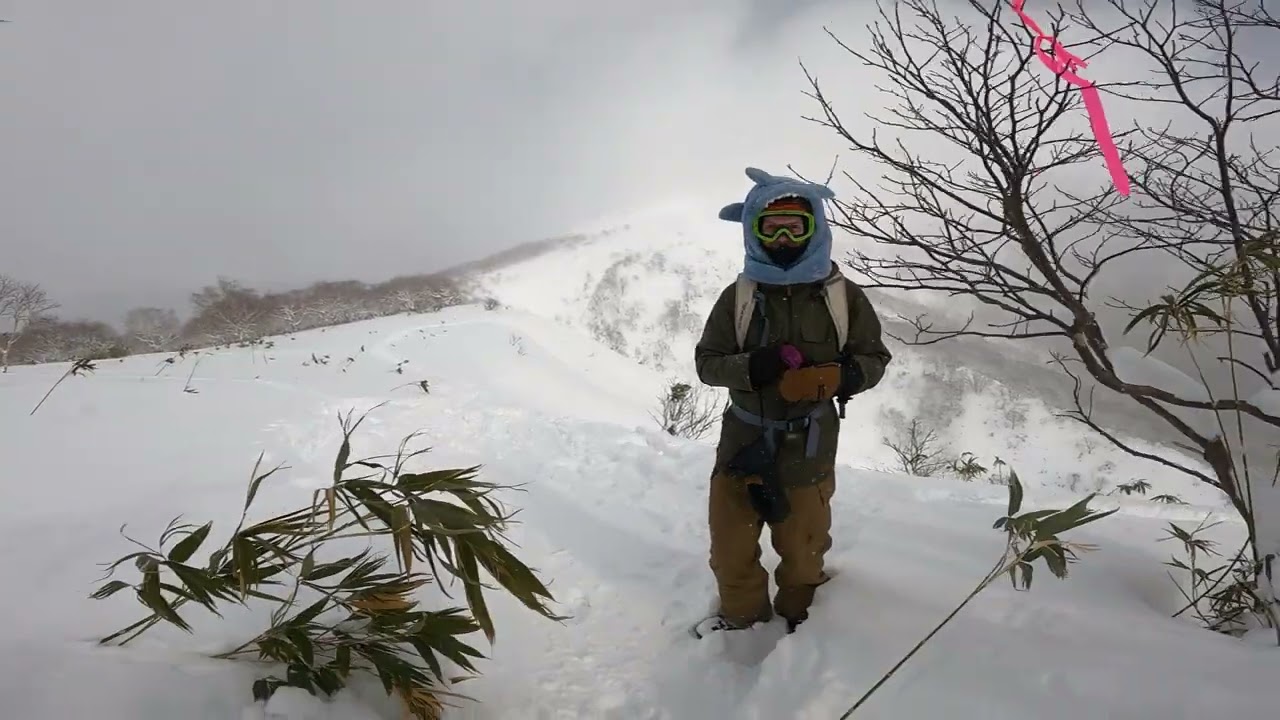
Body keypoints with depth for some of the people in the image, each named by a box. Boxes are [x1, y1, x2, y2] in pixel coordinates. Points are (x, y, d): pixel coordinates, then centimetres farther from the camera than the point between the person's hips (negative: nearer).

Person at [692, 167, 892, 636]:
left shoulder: (843, 296, -4)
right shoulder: (738, 296, -4)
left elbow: (875, 357, 2)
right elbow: (706, 362, -2)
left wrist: (847, 377, -20)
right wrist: (750, 367, -22)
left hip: (809, 444, -1)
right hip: (744, 439, 1)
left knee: (802, 547, 14)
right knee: (732, 545, 12)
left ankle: (797, 616, 43)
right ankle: (743, 615, 39)